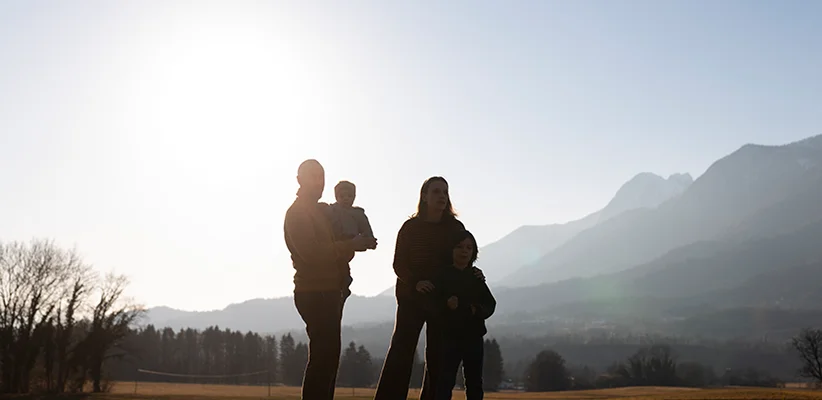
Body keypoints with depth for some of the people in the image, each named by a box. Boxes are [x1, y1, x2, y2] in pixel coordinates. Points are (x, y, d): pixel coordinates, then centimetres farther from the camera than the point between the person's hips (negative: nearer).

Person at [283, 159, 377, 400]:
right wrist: (352, 245, -19)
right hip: (314, 292, -9)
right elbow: (311, 252, -20)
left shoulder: (317, 210, 21)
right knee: (324, 354, -12)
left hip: (327, 292, 9)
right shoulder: (297, 213, -8)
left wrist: (352, 246, 2)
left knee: (328, 353, 9)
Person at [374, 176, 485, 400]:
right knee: (401, 350, -10)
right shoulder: (411, 227, -1)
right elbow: (398, 264, -5)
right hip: (412, 297, -2)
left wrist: (472, 273, -13)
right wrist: (415, 283, -22)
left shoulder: (455, 227, 4)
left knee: (437, 356, 2)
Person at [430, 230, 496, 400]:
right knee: (445, 380, -7)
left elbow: (490, 303, 6)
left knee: (474, 381, 11)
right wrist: (446, 304, -28)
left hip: (474, 336, 4)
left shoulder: (476, 278, 8)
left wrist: (479, 310, -14)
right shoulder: (442, 275, -2)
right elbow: (432, 303, -8)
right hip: (450, 336, -4)